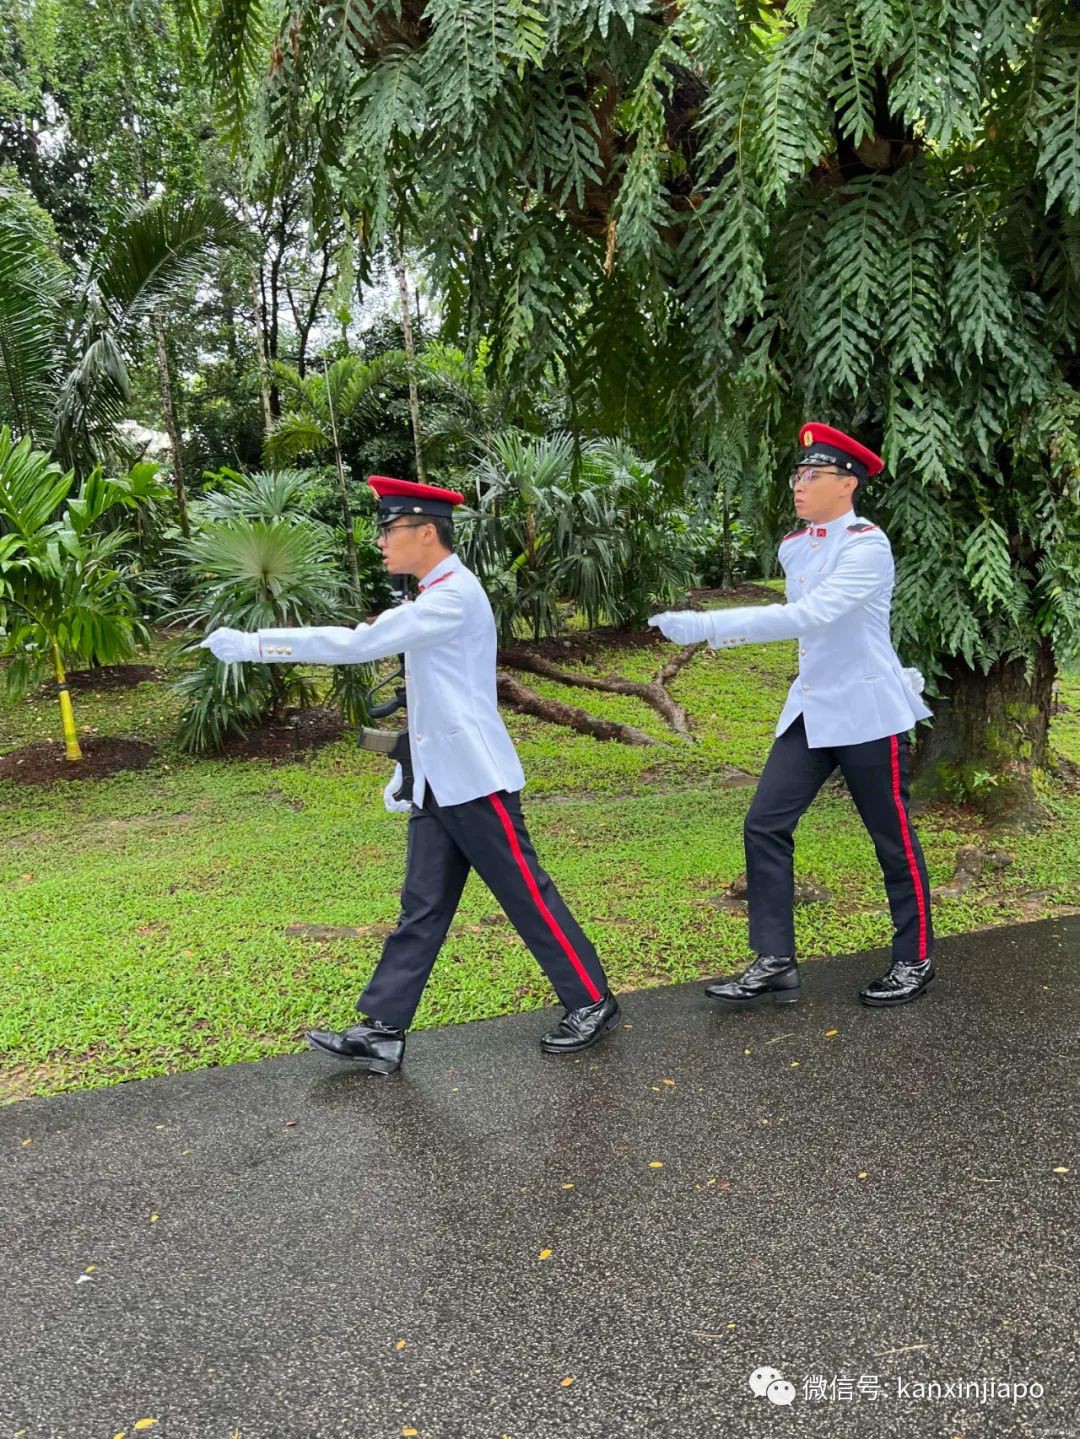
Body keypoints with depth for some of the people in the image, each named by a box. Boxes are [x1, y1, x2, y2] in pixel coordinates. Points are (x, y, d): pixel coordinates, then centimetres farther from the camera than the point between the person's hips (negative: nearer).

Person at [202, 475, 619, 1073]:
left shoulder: (454, 597, -18)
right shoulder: (438, 597, 13)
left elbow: (356, 644, -24)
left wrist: (252, 644, -20)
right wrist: (413, 769, 20)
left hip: (476, 782, -9)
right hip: (439, 784, 9)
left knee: (527, 897, 2)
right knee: (422, 908, 10)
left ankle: (592, 1003, 19)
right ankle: (383, 1033, 15)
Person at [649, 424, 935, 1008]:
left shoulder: (867, 545, -18)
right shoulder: (792, 547, 6)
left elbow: (810, 616, -31)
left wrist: (707, 625, -36)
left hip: (868, 712, -7)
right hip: (810, 709, 7)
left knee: (893, 840, 6)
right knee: (765, 826, 0)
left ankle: (915, 962, 25)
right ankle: (774, 962, 8)